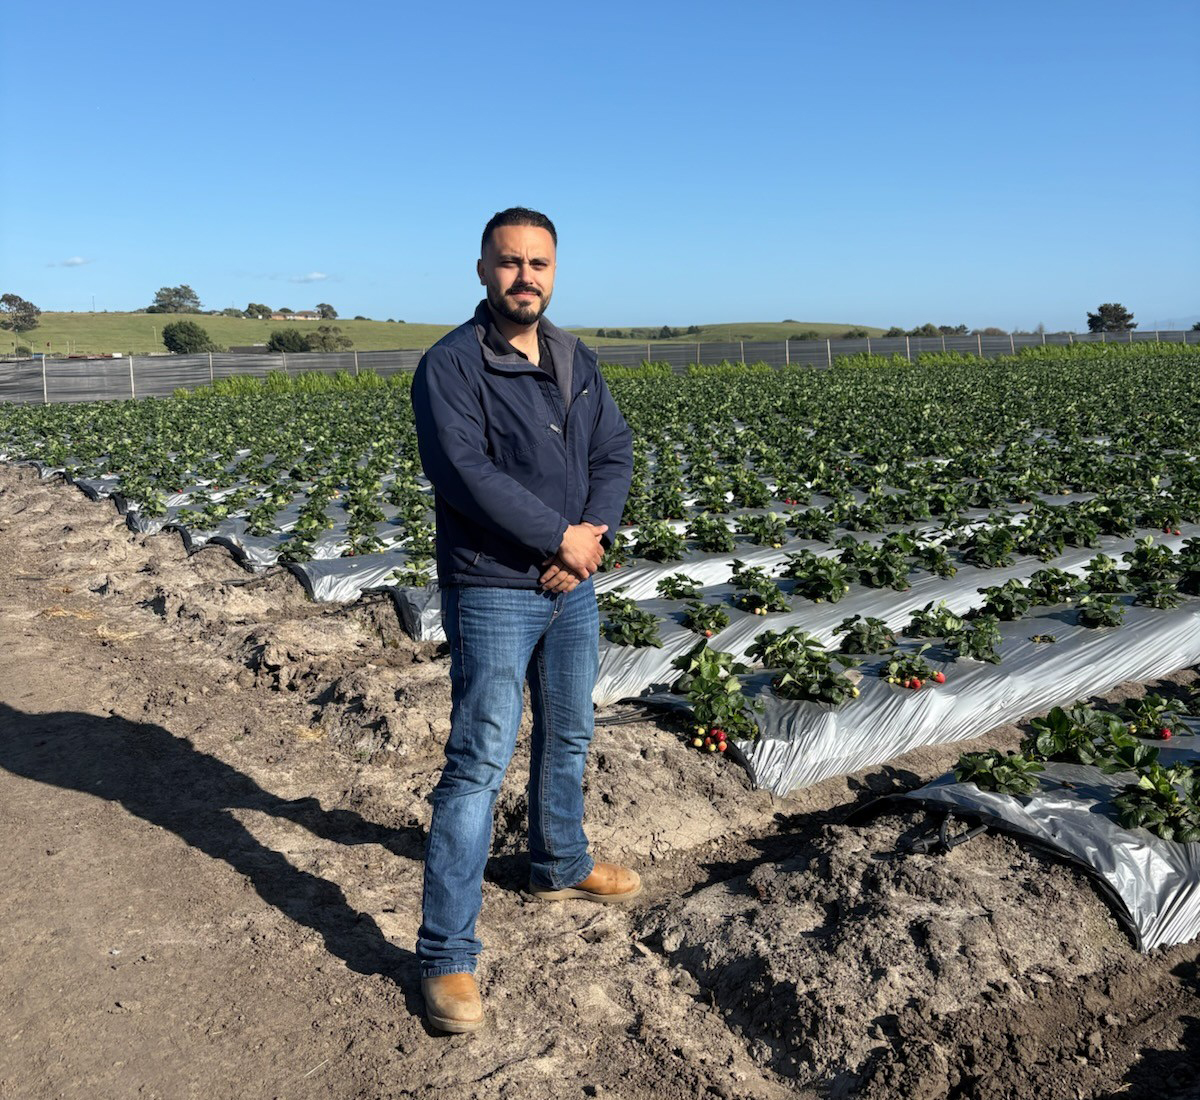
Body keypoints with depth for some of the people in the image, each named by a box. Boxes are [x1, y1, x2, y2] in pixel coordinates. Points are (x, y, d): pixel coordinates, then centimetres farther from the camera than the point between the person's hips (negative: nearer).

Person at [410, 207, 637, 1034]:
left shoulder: (579, 363, 9)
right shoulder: (450, 366, -12)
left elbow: (615, 453, 5)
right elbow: (466, 474, -22)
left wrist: (596, 532, -12)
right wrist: (560, 536, -19)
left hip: (572, 587, 7)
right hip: (492, 592, -7)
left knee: (568, 738, 21)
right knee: (479, 763, -5)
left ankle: (560, 867, 45)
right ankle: (448, 957, 6)